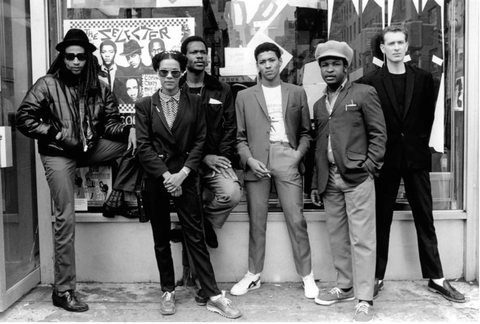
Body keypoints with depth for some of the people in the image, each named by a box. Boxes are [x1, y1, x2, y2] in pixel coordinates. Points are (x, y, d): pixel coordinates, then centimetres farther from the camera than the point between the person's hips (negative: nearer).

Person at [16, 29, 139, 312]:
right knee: (66, 219, -8)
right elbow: (24, 119, -7)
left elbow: (110, 122, 2)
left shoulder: (99, 87, 3)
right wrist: (56, 134, -16)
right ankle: (63, 290, 2)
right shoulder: (47, 84, -7)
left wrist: (128, 130, -18)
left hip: (90, 148, 4)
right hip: (58, 155, -4)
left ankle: (117, 197, 3)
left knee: (136, 142, -12)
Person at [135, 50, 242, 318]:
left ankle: (214, 296, 5)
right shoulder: (145, 105, 3)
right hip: (156, 178, 1)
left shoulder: (194, 103, 4)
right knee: (161, 239, 9)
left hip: (185, 177, -1)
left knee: (196, 236, 0)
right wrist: (165, 175, -13)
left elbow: (200, 141, 0)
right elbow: (144, 146, -3)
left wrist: (182, 173, -11)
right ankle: (168, 292, 23)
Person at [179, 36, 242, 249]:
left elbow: (230, 126, 9)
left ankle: (205, 219, 6)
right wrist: (203, 157, -9)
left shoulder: (222, 90, 12)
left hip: (215, 159, 1)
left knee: (232, 194, -24)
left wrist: (222, 157, -6)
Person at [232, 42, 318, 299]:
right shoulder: (244, 96, 12)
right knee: (256, 221, 5)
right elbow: (240, 137, 9)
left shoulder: (297, 93, 12)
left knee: (296, 219, -3)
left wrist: (298, 154, -3)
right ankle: (253, 275, 18)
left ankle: (307, 276, 9)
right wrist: (249, 159, -6)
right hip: (256, 161, 1)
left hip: (287, 159, 0)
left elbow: (305, 132, 13)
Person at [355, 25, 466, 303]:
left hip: (416, 157, 2)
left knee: (425, 219, 7)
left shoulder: (424, 78, 7)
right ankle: (378, 277, 14)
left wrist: (420, 144, 4)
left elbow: (429, 115, 10)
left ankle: (436, 278, 17)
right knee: (382, 221, 5)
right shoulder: (370, 82, -1)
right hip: (385, 159, -2)